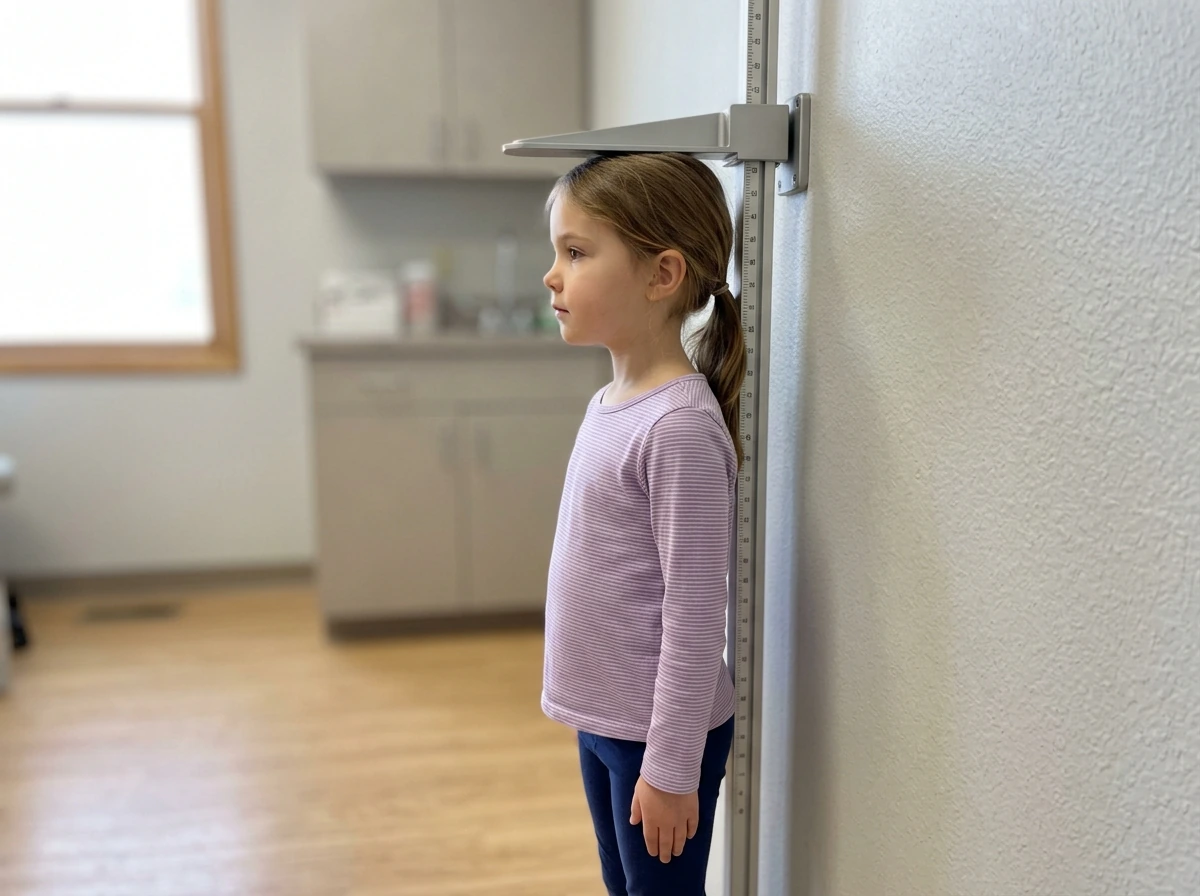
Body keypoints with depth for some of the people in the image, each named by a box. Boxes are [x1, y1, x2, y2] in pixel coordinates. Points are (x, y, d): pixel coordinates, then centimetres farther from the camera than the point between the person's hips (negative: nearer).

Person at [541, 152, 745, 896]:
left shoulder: (681, 426, -24)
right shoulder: (611, 403, 2)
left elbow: (694, 615, -22)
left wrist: (672, 768, -17)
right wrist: (599, 719, 18)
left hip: (660, 731, -8)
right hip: (602, 719, 8)